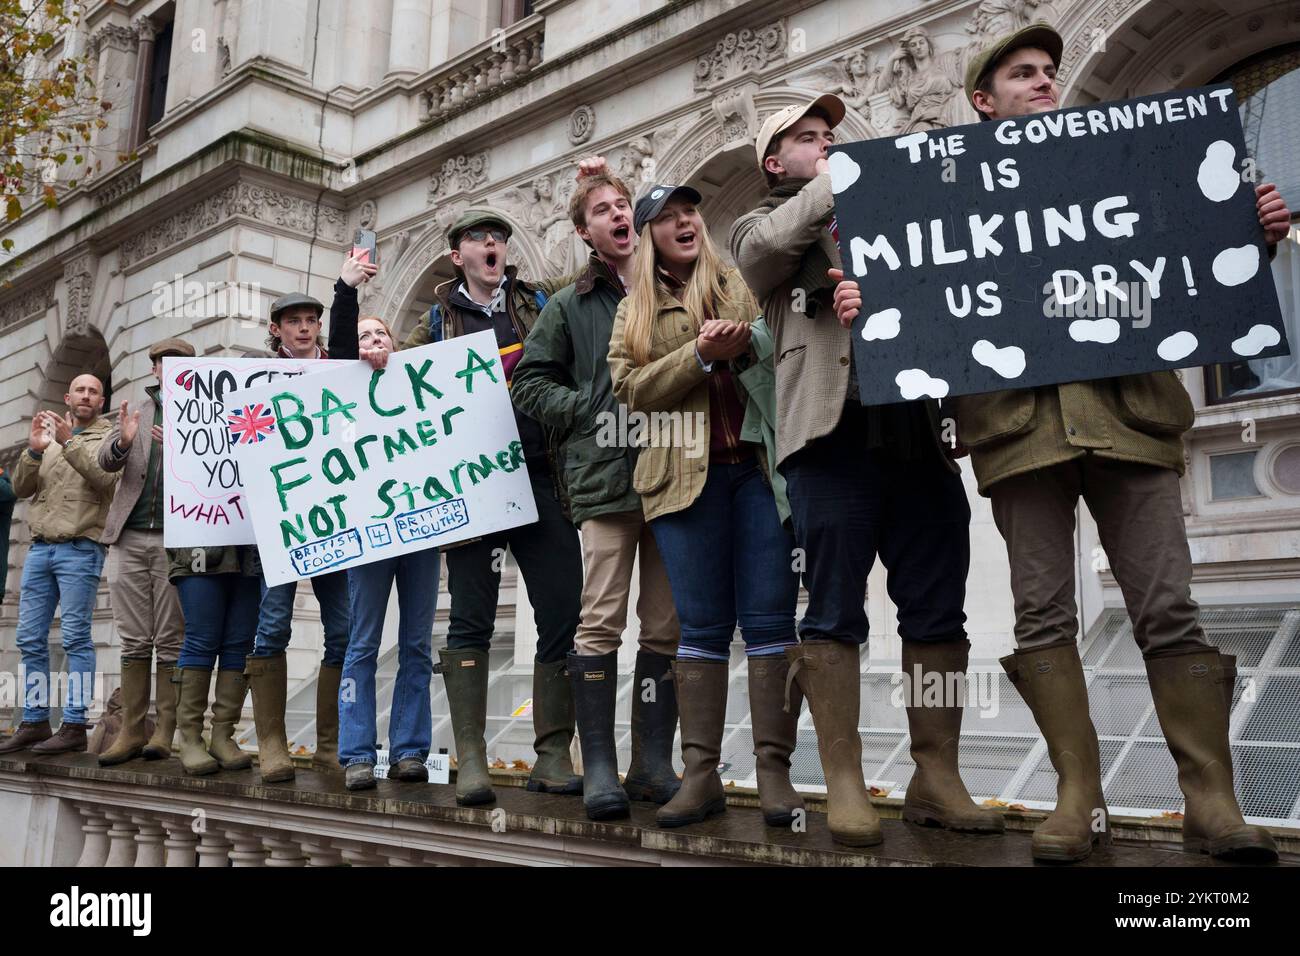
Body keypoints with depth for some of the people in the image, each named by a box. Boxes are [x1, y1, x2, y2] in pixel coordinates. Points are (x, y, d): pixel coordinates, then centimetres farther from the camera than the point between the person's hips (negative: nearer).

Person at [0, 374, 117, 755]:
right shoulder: (48, 436, 20)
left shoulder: (107, 437, 6)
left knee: (76, 638, -7)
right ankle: (34, 722, 12)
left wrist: (70, 442, -21)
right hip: (39, 549, 6)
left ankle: (75, 725, -5)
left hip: (80, 549, -5)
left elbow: (104, 477, -13)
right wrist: (34, 450, -6)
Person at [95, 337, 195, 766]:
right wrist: (122, 441, -17)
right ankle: (131, 731, 10)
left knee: (171, 641, 0)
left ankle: (165, 731, 5)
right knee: (134, 642, 5)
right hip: (129, 540, 3)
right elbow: (106, 462, 5)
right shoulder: (135, 413, 15)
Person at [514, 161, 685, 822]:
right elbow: (529, 382, 11)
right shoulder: (570, 305, 12)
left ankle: (653, 763, 13)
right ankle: (599, 767, 2)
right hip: (605, 476, -2)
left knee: (667, 626, 4)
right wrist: (593, 413, -3)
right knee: (600, 623, -5)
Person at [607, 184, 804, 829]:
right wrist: (701, 354, -9)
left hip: (759, 464, 0)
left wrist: (745, 345, -10)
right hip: (686, 475, 0)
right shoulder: (634, 310, 16)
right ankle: (701, 774, 8)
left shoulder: (743, 283, 15)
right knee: (701, 626, 2)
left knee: (770, 620, -3)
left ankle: (774, 770, 2)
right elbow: (631, 389, 2)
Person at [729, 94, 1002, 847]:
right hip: (834, 430, -4)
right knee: (834, 613, -4)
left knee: (939, 611, 3)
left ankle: (937, 777, 12)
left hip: (919, 426, 4)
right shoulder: (766, 227, 17)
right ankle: (845, 782, 4)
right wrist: (838, 177, 3)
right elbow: (768, 245, -8)